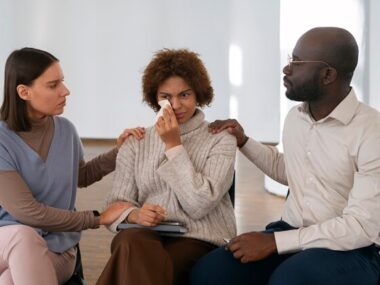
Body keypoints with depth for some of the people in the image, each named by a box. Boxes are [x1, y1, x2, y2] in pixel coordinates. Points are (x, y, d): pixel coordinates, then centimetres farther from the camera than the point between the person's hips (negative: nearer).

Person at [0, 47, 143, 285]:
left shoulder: (65, 129, 1)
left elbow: (82, 176, 22)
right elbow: (26, 211, -21)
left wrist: (119, 151, 6)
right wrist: (97, 219, -16)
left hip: (57, 247, 1)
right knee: (24, 236, -37)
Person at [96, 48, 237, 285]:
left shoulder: (221, 140, 5)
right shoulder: (136, 143, 14)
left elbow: (200, 204, -9)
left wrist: (174, 145, -8)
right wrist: (134, 214, -16)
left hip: (200, 240, -3)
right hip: (146, 236, 3)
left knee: (135, 264, -34)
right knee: (133, 243, -35)